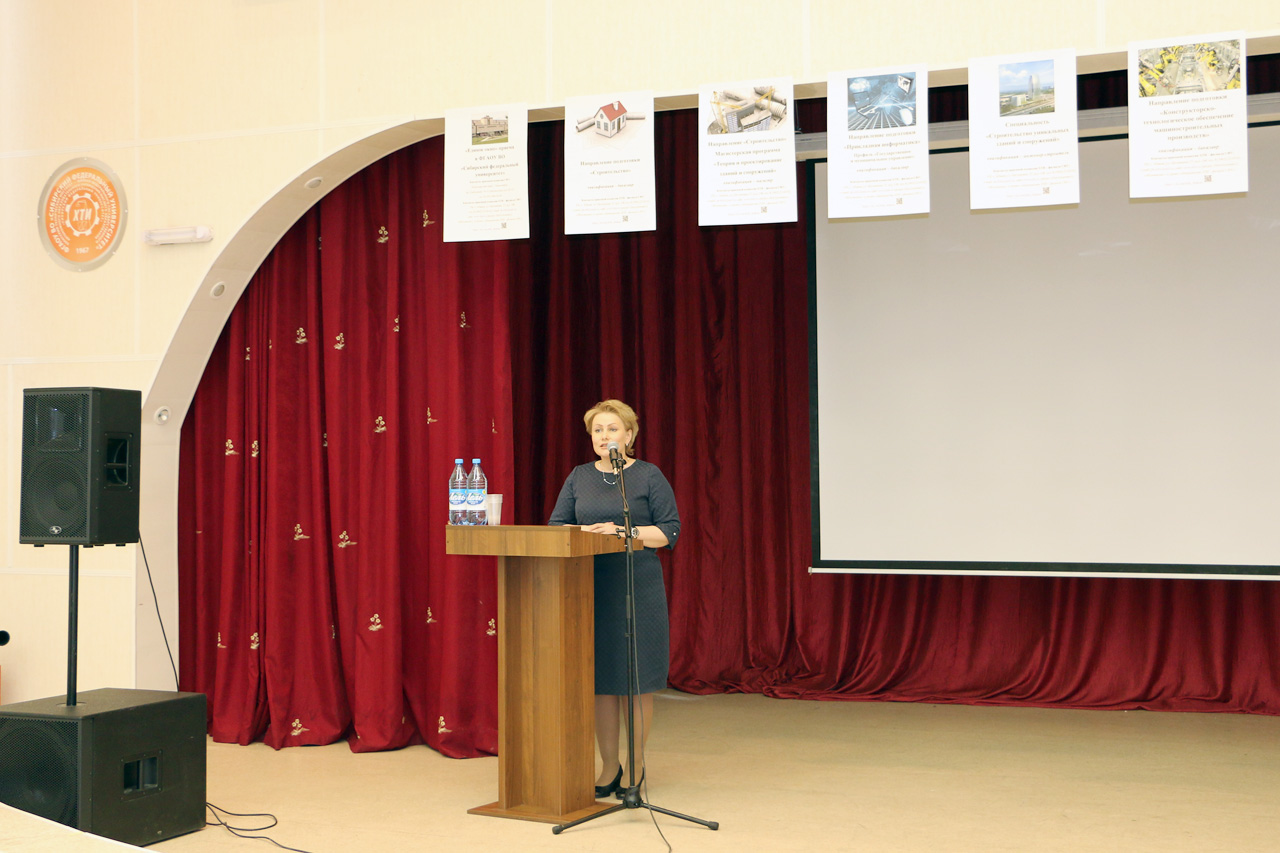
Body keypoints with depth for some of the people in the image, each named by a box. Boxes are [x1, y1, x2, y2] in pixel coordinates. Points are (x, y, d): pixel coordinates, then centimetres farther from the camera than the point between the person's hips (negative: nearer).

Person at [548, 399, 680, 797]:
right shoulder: (579, 477, 13)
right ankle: (608, 766, 13)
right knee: (599, 679, 4)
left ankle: (635, 763, 14)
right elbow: (556, 526, 11)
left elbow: (670, 530, -3)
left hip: (638, 588, -3)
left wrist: (625, 533, -14)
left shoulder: (649, 476, 2)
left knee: (636, 679, 0)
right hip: (590, 588, 3)